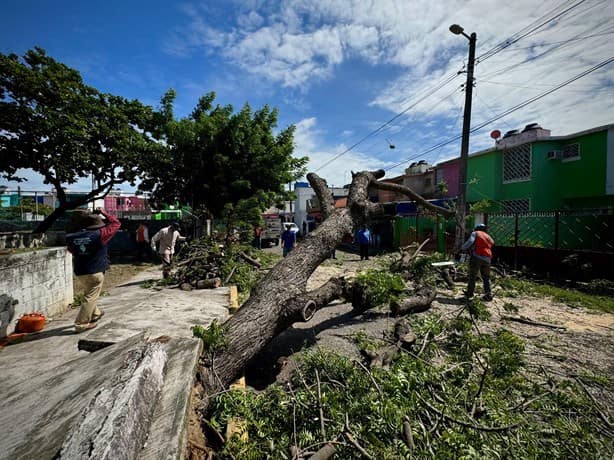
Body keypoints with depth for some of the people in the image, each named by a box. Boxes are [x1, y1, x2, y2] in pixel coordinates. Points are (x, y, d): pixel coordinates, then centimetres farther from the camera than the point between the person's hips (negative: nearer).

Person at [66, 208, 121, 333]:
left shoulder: (71, 237, -3)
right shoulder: (99, 234, -17)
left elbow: (71, 250, 16)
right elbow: (116, 223, -7)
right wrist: (103, 213, 1)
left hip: (79, 272, 6)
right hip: (95, 272, -6)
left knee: (90, 294, 25)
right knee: (90, 298, 2)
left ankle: (95, 314, 41)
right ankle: (81, 325, 4)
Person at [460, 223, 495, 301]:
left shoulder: (475, 233, 7)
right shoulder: (489, 237, 25)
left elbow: (470, 242, -9)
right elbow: (490, 247, 24)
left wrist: (462, 248, 2)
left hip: (477, 257, -4)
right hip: (487, 259, 5)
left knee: (472, 276, 6)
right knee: (486, 278, 14)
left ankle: (469, 293, 13)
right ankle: (488, 294, 5)